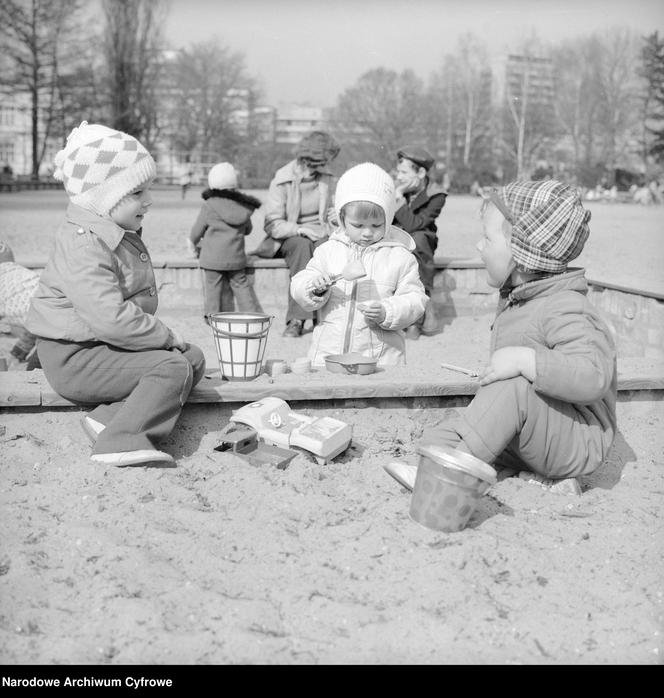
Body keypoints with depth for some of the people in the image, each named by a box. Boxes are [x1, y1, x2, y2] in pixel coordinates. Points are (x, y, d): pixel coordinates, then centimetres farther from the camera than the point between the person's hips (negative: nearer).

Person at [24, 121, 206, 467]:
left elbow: (133, 304, 20)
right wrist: (165, 336, -20)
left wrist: (158, 334, 4)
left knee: (193, 357, 4)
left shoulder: (120, 236, 13)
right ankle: (122, 440, -29)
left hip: (109, 346, 11)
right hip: (75, 359, -11)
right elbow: (110, 319, -31)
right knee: (173, 367, -21)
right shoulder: (84, 247, -22)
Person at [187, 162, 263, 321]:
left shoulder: (209, 206, -8)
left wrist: (193, 243, 21)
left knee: (213, 285, 5)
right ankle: (252, 312, 14)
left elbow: (198, 229, 1)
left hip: (213, 257, -4)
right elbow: (247, 230, 18)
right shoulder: (243, 206, 4)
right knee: (241, 284, 13)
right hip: (236, 257, 4)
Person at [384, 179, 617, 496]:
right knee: (436, 436, -3)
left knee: (514, 386, -35)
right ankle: (544, 478, -13)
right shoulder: (516, 300, 9)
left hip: (580, 443, -10)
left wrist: (525, 360, -41)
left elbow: (594, 377, -36)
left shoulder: (565, 310, -21)